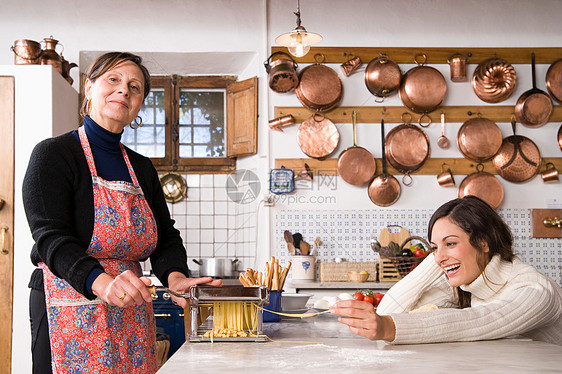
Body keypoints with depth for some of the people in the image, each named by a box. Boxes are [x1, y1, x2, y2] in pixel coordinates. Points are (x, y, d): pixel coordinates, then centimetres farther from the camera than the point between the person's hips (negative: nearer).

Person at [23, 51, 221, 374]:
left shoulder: (143, 169, 14)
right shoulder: (54, 154, -5)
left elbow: (166, 236, 9)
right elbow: (50, 236, -17)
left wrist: (174, 276, -15)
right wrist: (101, 282, -36)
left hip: (132, 317, 6)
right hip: (72, 309, -5)